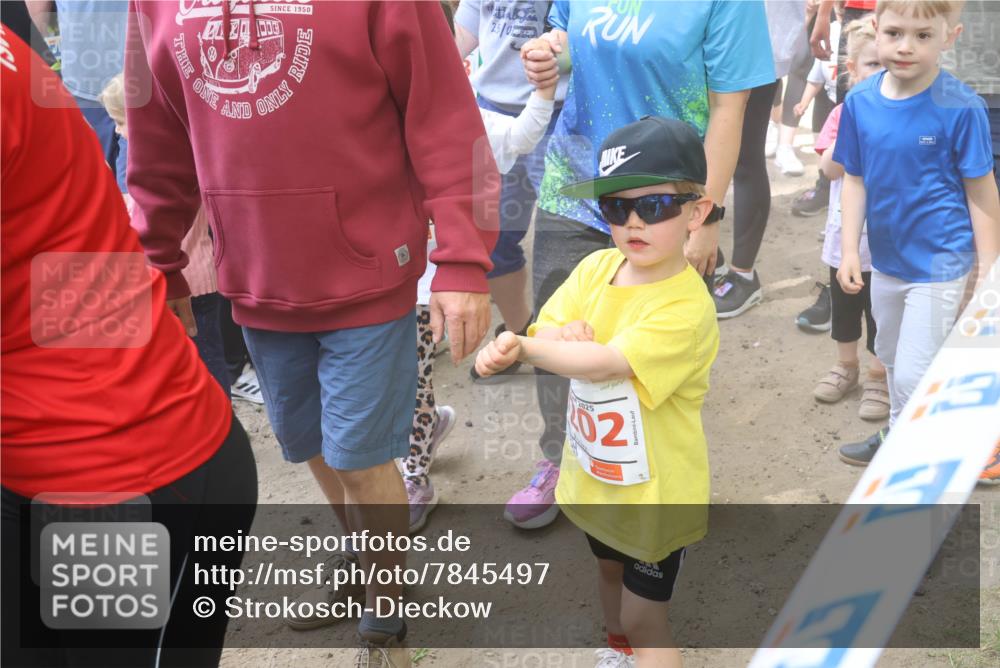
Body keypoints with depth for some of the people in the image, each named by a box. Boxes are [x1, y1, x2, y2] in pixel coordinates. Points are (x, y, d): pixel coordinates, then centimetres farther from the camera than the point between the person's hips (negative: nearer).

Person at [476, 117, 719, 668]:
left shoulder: (687, 307, -29)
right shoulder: (595, 268, -8)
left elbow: (603, 363, -37)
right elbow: (540, 338, -9)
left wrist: (516, 345, -25)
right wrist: (562, 337, -33)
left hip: (655, 491, -7)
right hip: (594, 476, 7)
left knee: (645, 616, 8)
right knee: (609, 568, 31)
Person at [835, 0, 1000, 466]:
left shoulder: (960, 108, -18)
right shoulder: (861, 102, -6)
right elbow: (855, 181, 2)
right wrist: (850, 250, 0)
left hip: (938, 263, -5)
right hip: (886, 258, 6)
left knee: (914, 374, -4)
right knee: (891, 358, 23)